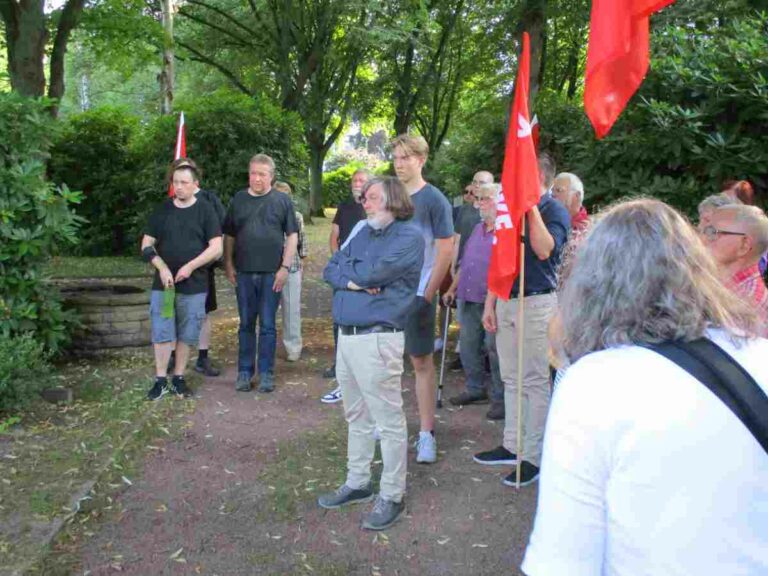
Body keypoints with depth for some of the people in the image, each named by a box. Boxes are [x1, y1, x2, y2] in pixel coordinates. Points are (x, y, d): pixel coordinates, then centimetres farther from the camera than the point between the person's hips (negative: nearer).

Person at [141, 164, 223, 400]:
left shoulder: (205, 210, -1)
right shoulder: (163, 210, 5)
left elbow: (216, 247, -6)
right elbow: (147, 245, 6)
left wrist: (190, 266, -16)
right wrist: (162, 268, -10)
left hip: (194, 285, -1)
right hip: (163, 283, 1)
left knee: (186, 335, 7)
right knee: (162, 333, 2)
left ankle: (179, 378, 20)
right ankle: (161, 379, 13)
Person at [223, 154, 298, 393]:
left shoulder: (282, 201, 1)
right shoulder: (238, 200, 8)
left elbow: (292, 236, 0)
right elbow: (229, 236, 13)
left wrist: (285, 267, -7)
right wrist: (228, 265, 5)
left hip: (271, 274, -2)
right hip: (244, 273, 2)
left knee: (268, 325, 3)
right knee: (246, 324, 9)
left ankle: (266, 373, 13)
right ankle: (245, 371, 18)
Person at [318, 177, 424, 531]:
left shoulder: (409, 237, -7)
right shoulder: (364, 234, 16)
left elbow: (373, 272, -19)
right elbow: (330, 270, 9)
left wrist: (346, 271, 0)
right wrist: (353, 280, -11)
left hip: (378, 339, -8)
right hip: (346, 337, 8)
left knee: (389, 422, 1)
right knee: (356, 417, 18)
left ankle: (392, 496, 13)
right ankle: (357, 483, 32)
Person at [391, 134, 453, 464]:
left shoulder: (434, 200, -5)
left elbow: (445, 250, -8)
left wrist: (428, 294, -12)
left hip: (417, 294, -5)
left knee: (422, 362, 1)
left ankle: (426, 434, 9)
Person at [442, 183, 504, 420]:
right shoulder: (477, 229, 18)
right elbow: (464, 264, 23)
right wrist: (452, 288, 19)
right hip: (468, 298, 8)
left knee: (494, 348, -3)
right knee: (468, 346, 13)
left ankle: (500, 398, 7)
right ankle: (475, 389, 28)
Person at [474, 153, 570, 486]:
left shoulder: (555, 211, -5)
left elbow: (544, 249, -24)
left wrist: (532, 208, -20)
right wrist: (490, 304, 12)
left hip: (537, 302, -7)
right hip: (506, 300, 7)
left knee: (535, 381, -3)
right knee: (511, 379, 13)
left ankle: (533, 457, 4)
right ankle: (511, 446, 23)